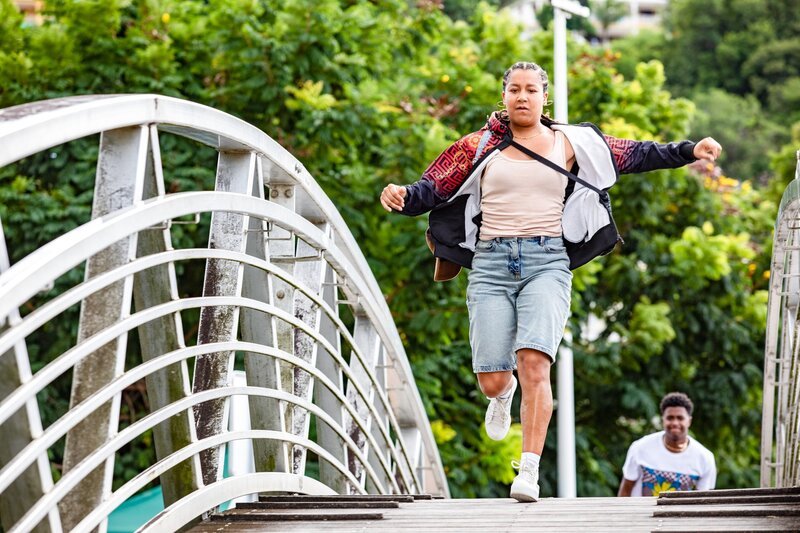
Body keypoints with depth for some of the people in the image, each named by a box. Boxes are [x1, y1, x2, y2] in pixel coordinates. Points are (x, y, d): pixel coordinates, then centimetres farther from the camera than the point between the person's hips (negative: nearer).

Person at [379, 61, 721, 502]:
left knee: (534, 363, -22)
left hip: (547, 262, -1)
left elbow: (633, 155, 17)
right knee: (491, 381, -4)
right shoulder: (481, 146, 11)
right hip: (491, 265, 1)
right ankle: (504, 394, 37)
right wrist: (404, 196, -14)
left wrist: (689, 151, 11)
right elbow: (434, 187, 6)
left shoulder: (570, 143, 13)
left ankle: (528, 472, -21)